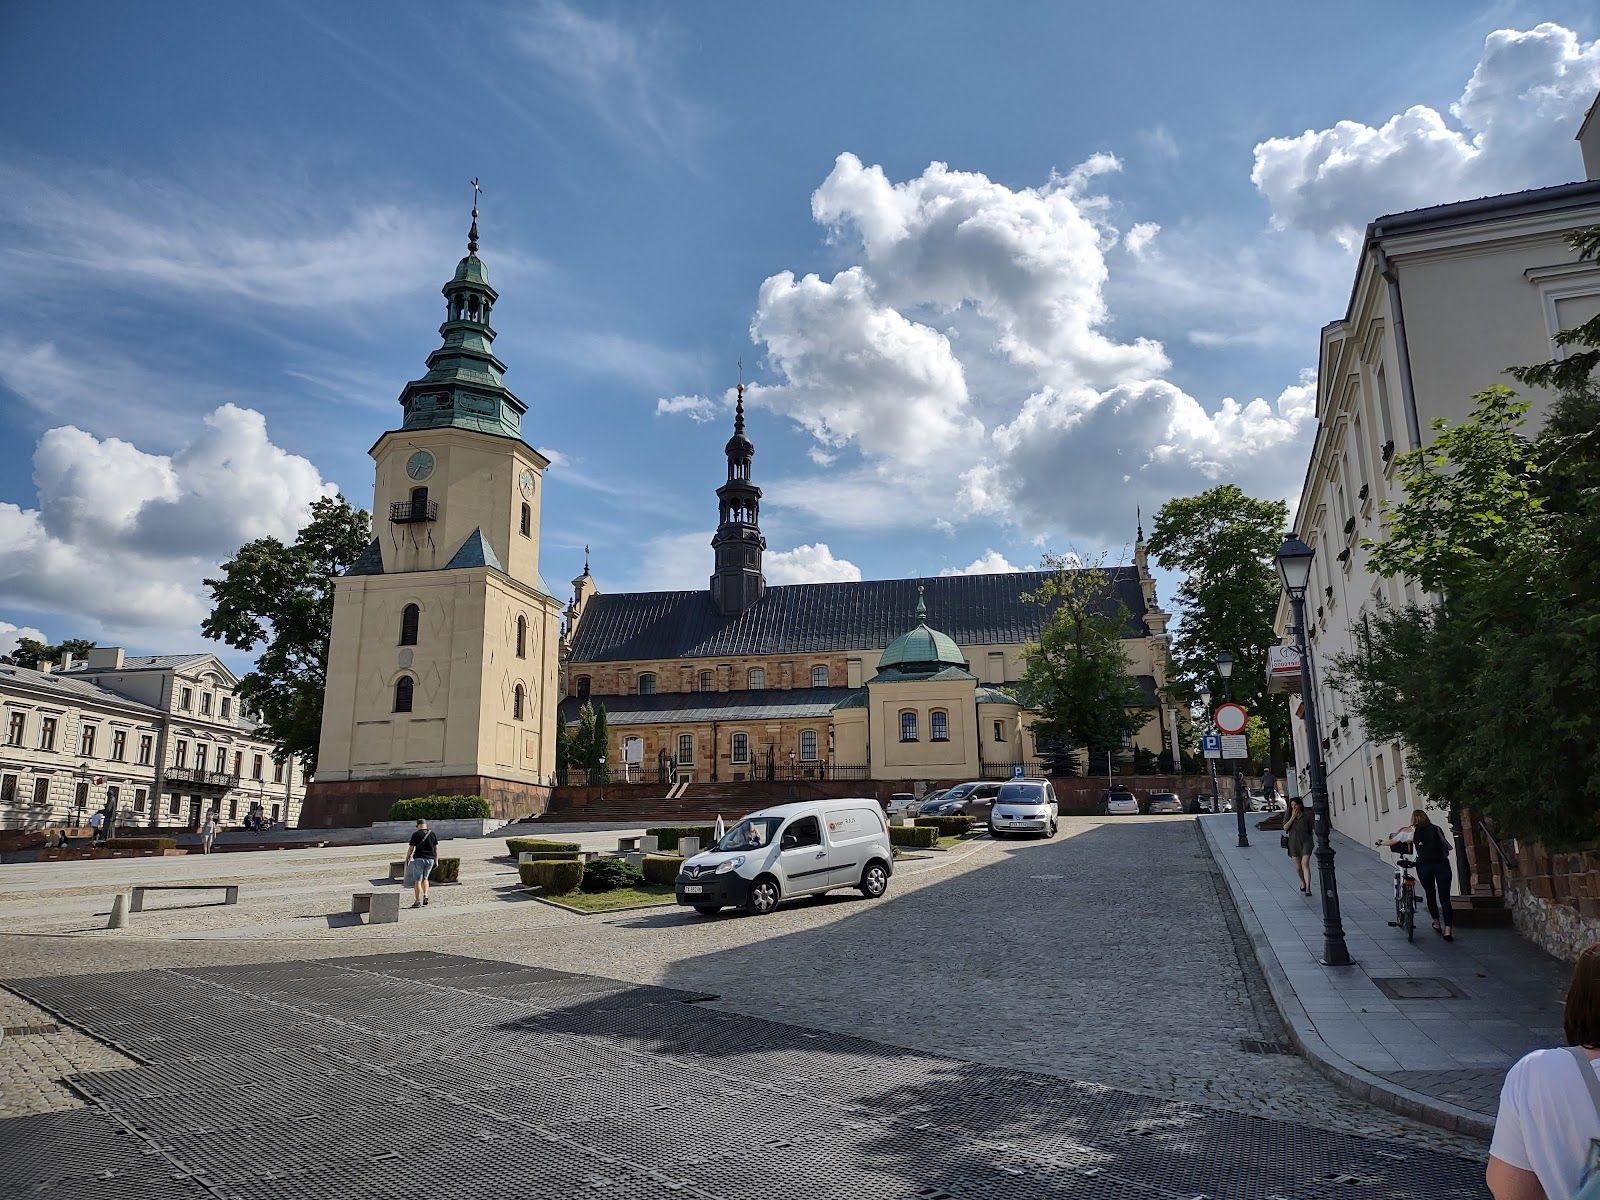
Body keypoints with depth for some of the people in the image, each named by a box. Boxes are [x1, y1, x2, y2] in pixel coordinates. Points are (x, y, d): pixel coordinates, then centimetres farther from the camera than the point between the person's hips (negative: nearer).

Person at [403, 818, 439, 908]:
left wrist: (407, 858, 10)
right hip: (430, 859, 4)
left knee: (417, 880, 1)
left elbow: (411, 848, -4)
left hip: (419, 859, -4)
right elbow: (436, 848, 7)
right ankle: (425, 896, 4)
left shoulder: (416, 834, -6)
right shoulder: (433, 834, 6)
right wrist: (436, 861, 12)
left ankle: (417, 902, -2)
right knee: (425, 878, 21)